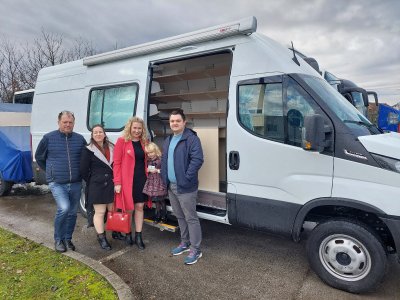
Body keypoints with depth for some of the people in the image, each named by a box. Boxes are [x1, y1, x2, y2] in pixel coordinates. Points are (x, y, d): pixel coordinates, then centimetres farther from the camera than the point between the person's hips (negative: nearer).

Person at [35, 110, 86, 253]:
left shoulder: (80, 139, 4)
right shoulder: (48, 138, -2)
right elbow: (39, 157, 11)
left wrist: (80, 172, 10)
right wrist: (50, 171, 9)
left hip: (76, 183, 3)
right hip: (57, 183, -3)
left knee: (72, 212, 10)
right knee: (64, 208, -18)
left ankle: (68, 239, 29)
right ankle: (58, 239, 5)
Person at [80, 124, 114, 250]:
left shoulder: (111, 148, 9)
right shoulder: (88, 150, -4)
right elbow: (83, 170, -4)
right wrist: (92, 183, 0)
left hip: (111, 184, 4)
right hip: (97, 186, -4)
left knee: (113, 210, 13)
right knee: (100, 212, 1)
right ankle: (101, 238, 12)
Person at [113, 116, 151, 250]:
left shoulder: (144, 142, 9)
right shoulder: (122, 141, -5)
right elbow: (117, 163, -8)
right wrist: (117, 182, -13)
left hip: (141, 178, 4)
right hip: (127, 179, -4)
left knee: (139, 207, 9)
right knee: (128, 208, 9)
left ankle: (138, 237, 21)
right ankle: (127, 234, 30)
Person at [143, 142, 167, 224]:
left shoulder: (161, 159, -12)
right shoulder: (148, 160, 7)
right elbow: (145, 169, 16)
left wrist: (157, 170, -20)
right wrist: (147, 170, -5)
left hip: (159, 182, -5)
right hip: (152, 182, 5)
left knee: (161, 200, 2)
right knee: (156, 200, 13)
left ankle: (163, 216, 17)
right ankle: (157, 216, 26)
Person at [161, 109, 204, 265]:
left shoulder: (192, 138, -13)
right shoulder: (168, 140, 15)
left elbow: (197, 159, -22)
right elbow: (164, 160, 20)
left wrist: (187, 177, -23)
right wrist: (164, 178, 10)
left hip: (185, 187, -8)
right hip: (171, 186, 9)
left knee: (191, 218, 1)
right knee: (180, 217, 20)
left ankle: (195, 249, 13)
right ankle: (185, 242, 36)